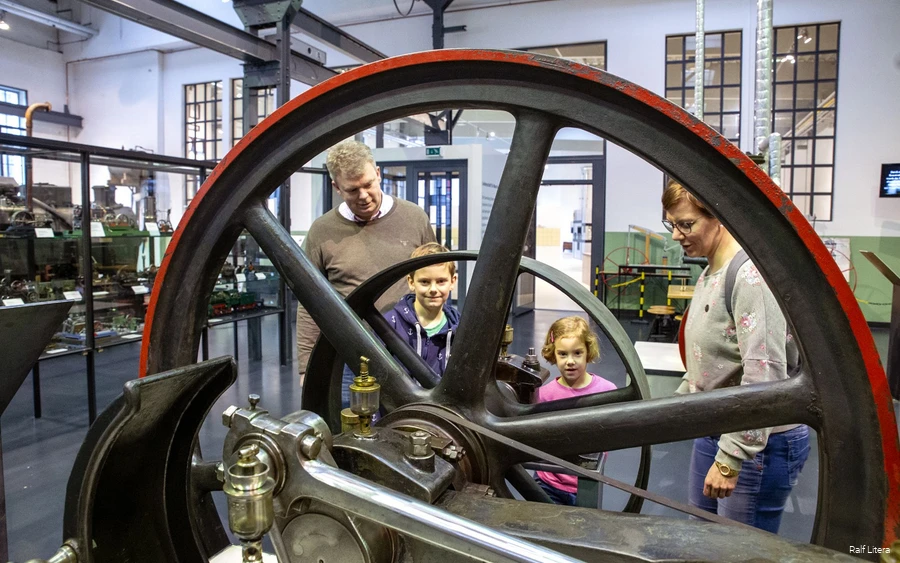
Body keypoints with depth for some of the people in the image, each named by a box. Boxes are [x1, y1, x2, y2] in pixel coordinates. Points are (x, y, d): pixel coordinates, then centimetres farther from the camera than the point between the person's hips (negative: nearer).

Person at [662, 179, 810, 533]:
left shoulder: (751, 274, -21)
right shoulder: (709, 274, 9)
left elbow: (764, 375, -26)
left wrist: (730, 459, -25)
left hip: (759, 444, -9)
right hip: (712, 431, 9)